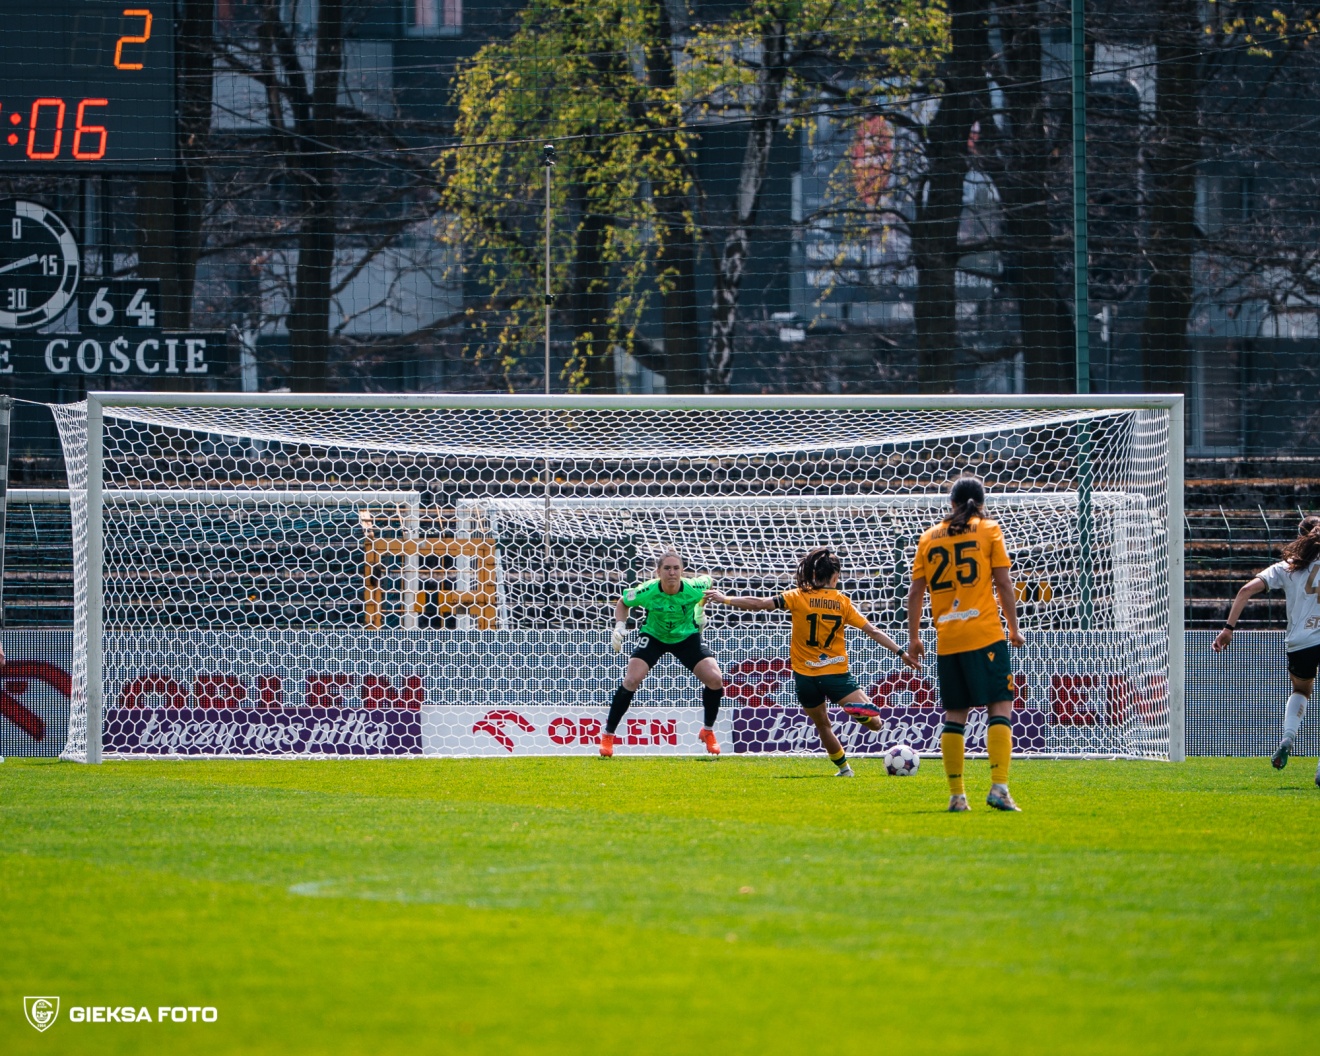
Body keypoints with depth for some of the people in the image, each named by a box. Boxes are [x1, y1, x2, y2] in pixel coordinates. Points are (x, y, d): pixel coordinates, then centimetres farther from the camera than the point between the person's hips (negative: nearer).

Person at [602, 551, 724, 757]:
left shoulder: (693, 588, -25)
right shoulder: (647, 591, -29)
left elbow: (707, 581, 1)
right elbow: (622, 604, -8)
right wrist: (620, 627, -23)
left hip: (687, 637, 2)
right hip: (653, 636, -2)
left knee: (715, 679, -14)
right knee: (631, 680, -20)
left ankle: (708, 732, 12)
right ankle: (608, 736, -3)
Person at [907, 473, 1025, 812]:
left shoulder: (929, 537, 12)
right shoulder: (989, 531, 3)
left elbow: (915, 593, 11)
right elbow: (1003, 584, -1)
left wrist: (913, 637, 20)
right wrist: (1014, 628, 9)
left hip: (946, 641, 4)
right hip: (986, 634, -4)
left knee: (954, 716, 9)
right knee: (1000, 708, -4)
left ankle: (956, 795, 6)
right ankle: (999, 787, -18)